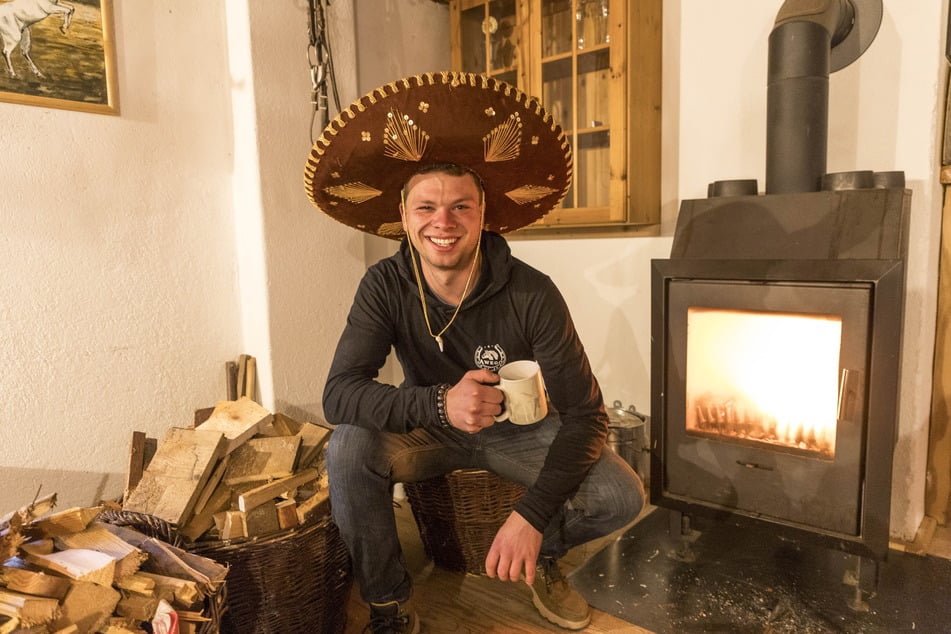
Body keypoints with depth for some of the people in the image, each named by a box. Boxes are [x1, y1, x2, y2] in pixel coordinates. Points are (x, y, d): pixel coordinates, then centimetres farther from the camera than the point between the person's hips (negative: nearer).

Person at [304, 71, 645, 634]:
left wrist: (533, 515, -34)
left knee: (622, 498, -21)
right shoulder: (385, 287, -19)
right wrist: (438, 403, -44)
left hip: (518, 430, 0)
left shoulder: (532, 295, -25)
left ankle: (542, 555, 14)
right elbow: (339, 393, -27)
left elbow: (585, 413, -23)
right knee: (349, 449, -29)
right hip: (430, 429, 1)